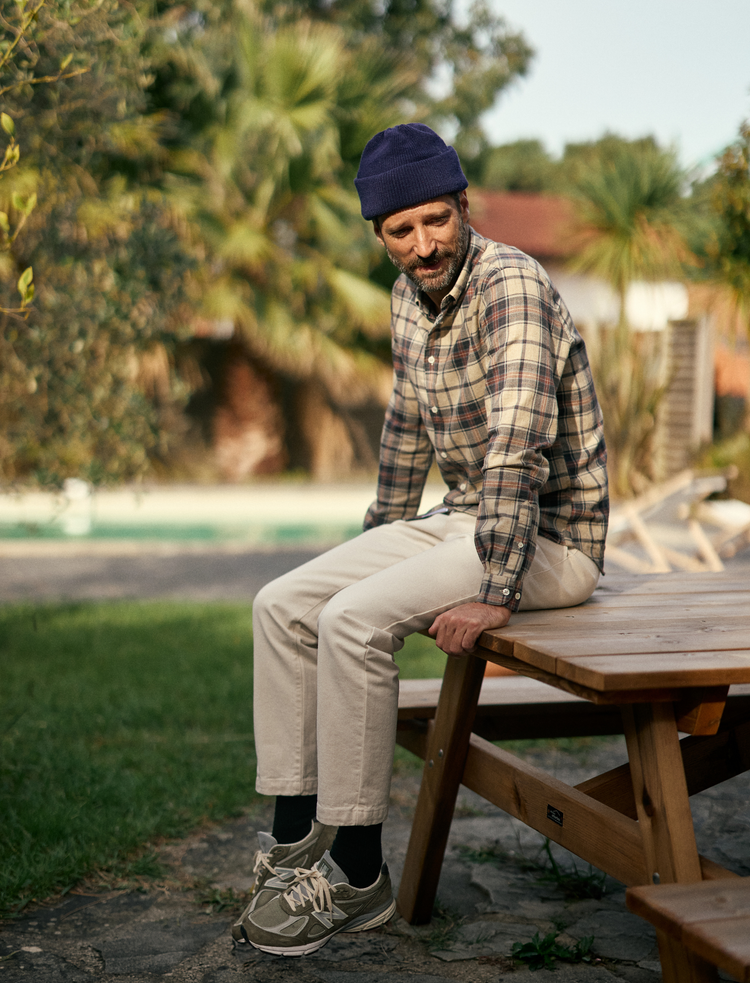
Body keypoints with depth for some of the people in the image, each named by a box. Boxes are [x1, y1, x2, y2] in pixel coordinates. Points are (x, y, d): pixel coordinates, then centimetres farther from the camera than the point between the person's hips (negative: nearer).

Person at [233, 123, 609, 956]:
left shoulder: (511, 286, -20)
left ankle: (358, 878, -13)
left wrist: (495, 595, -31)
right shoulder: (410, 300, 8)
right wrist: (378, 547, 24)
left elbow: (518, 448, -28)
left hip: (550, 537, -9)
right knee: (282, 606, -2)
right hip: (461, 520, 9)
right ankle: (297, 841, -1)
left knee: (354, 622, -25)